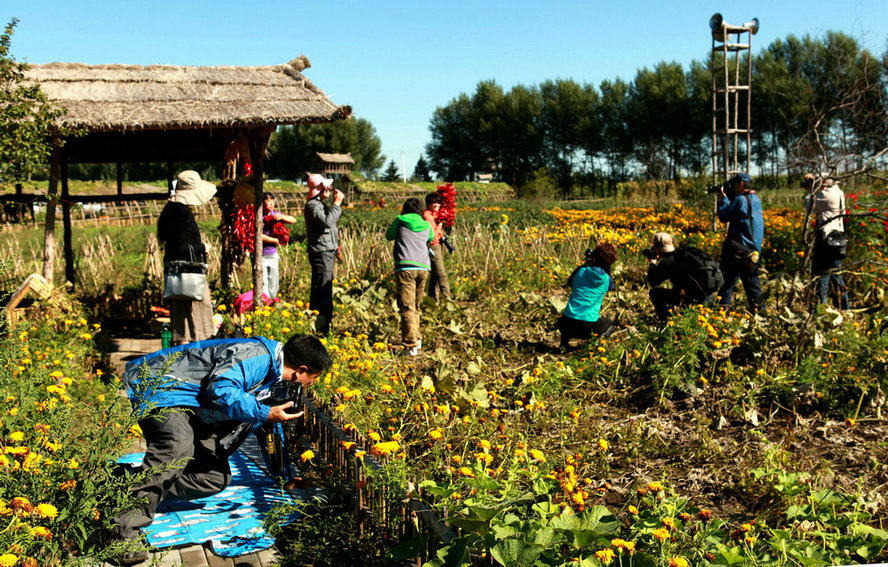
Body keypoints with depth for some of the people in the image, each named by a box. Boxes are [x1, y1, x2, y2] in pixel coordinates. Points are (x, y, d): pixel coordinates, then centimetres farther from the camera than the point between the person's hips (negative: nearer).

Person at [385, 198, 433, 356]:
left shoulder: (400, 220, 11)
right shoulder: (426, 226, 19)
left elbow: (389, 236, 26)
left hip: (405, 267, -4)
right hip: (424, 267, 4)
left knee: (407, 308, -10)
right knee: (416, 307, 20)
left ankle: (411, 345, -19)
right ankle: (416, 338, 23)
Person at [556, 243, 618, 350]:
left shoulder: (581, 270, -5)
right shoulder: (606, 280, -5)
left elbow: (570, 282, 18)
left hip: (569, 322, 2)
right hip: (589, 324, -2)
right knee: (609, 325, 29)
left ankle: (564, 342, 15)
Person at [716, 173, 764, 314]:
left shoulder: (741, 200, -15)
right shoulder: (756, 200, 12)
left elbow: (724, 216, -10)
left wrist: (724, 197, 1)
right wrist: (729, 198, 13)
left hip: (739, 250, -8)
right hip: (754, 249, 8)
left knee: (729, 278, 0)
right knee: (752, 281, 13)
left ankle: (722, 307, 2)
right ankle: (758, 309, 14)